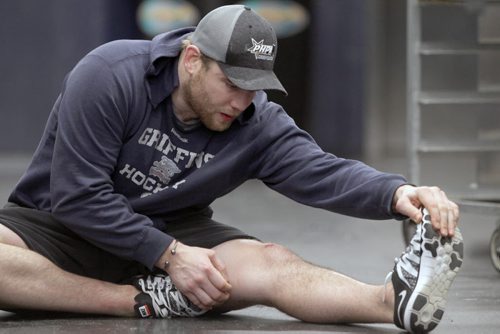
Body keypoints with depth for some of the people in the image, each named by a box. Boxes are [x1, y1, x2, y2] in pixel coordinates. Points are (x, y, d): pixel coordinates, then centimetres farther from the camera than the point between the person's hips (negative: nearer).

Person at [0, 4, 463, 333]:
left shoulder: (258, 124, -5)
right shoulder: (108, 76, -19)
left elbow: (320, 171, -21)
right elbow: (78, 196, -21)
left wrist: (396, 194, -42)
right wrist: (169, 255, -27)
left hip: (172, 235, 3)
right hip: (57, 224, -2)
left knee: (269, 263, -27)